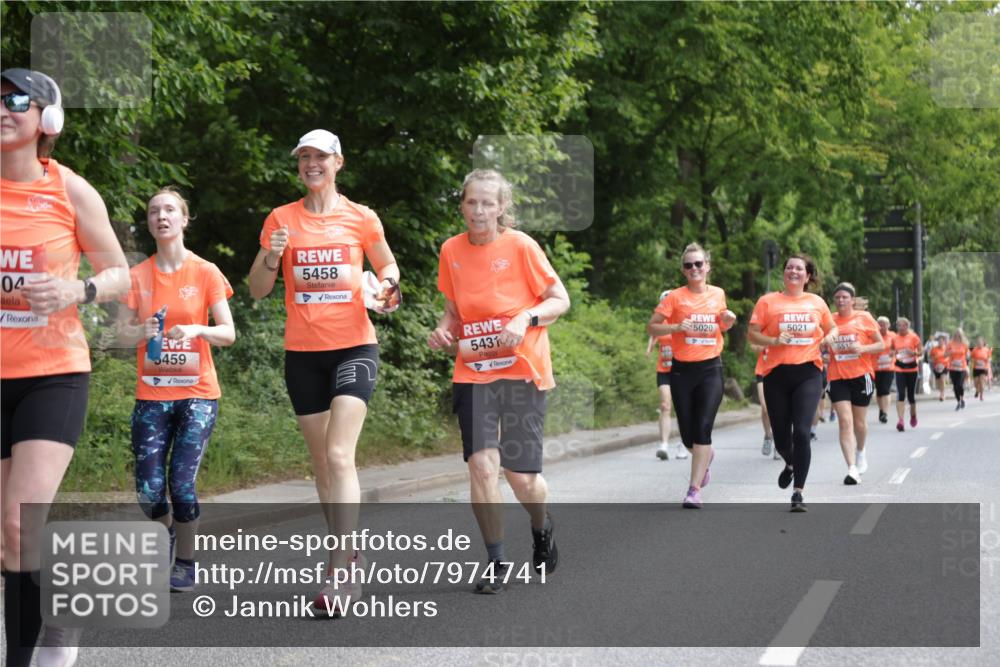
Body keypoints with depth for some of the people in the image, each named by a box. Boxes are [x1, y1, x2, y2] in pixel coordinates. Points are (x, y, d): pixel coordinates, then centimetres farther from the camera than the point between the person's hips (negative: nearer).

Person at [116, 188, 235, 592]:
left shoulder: (206, 273, -1)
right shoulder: (137, 276, 4)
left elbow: (228, 333, -2)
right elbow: (121, 334, 2)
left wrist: (198, 330, -22)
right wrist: (142, 331, -20)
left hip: (197, 395, -2)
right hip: (151, 396, 2)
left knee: (182, 483, -11)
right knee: (148, 491, -4)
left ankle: (185, 563, 11)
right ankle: (166, 529, 31)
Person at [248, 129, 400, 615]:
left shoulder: (360, 217, 3)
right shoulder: (281, 219, 6)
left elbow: (388, 266, 17)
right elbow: (257, 290, 6)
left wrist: (386, 285, -6)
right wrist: (271, 258, -14)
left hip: (354, 346, -3)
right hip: (302, 351, 3)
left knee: (339, 454, -16)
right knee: (322, 461, 8)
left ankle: (341, 573, -17)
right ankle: (347, 553, 22)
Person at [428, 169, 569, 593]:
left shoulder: (520, 245, -7)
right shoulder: (451, 250, 4)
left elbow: (560, 300, -3)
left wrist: (525, 319, -20)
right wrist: (443, 331, -4)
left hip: (522, 370, -3)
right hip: (472, 371, 3)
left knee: (521, 475, -1)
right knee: (481, 464, -12)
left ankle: (541, 527, 34)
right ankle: (496, 561, 3)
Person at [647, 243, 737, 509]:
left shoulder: (718, 294, 7)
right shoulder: (675, 297, -3)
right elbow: (652, 327, -4)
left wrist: (728, 321, 2)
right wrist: (677, 327, -20)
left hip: (711, 369, 0)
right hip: (682, 369, 0)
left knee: (703, 429, -12)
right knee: (687, 434, 6)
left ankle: (694, 490, -10)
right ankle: (706, 456, 41)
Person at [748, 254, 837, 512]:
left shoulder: (817, 302, 11)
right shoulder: (768, 301, 5)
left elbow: (831, 327, 25)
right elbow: (753, 334, 3)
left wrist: (830, 337, 2)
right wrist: (774, 341, -15)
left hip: (808, 372, 0)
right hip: (777, 373, 0)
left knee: (801, 432, -14)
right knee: (781, 435, 8)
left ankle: (798, 493, -7)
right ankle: (790, 464, 44)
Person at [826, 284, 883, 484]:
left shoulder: (864, 318, 0)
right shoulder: (830, 320, 5)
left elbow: (880, 344, 2)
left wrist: (863, 348, -15)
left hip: (861, 375, -1)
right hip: (838, 377, 1)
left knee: (859, 422, 11)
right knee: (845, 422, -11)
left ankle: (860, 451, 43)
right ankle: (852, 469, -14)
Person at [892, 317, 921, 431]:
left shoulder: (913, 337, -3)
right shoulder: (894, 338, 4)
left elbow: (921, 351, -1)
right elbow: (892, 351, 18)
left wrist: (913, 353, -21)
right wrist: (893, 353, -5)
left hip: (912, 369, -1)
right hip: (899, 369, 1)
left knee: (911, 395, 8)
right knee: (900, 395, -14)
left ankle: (913, 415, 36)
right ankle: (900, 420, -21)